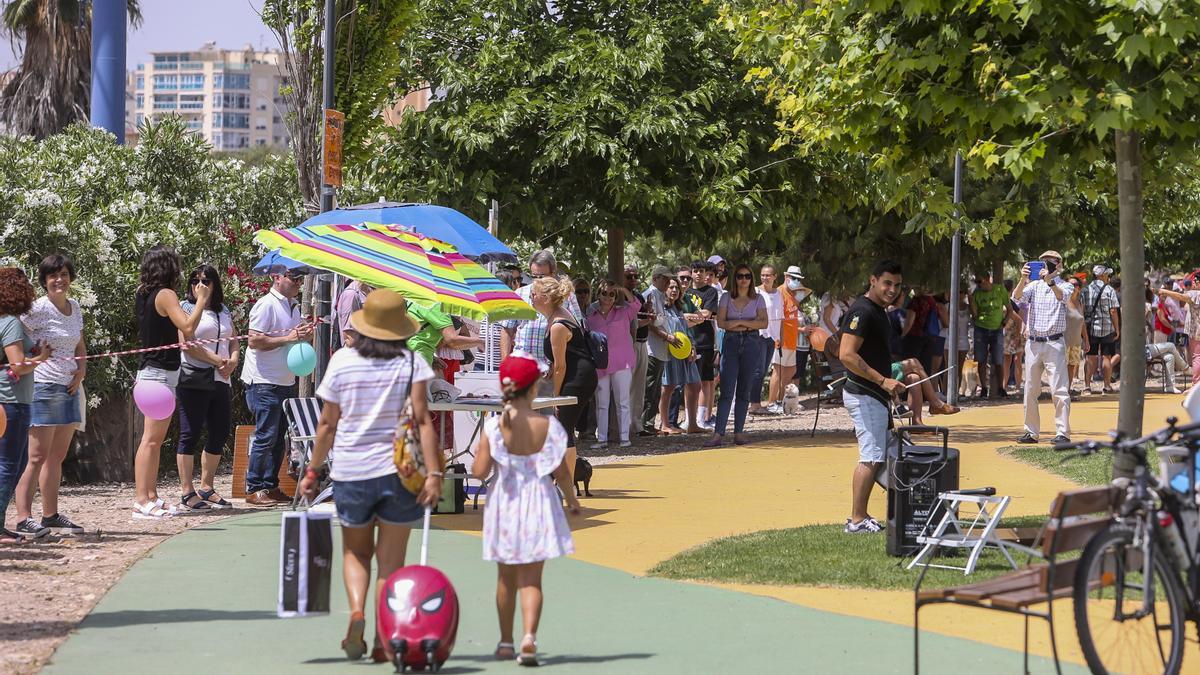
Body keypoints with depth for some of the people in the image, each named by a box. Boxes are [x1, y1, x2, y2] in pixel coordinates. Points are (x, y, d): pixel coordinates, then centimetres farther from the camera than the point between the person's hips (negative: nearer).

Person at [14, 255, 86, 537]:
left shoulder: (74, 307, 12)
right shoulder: (38, 309, -11)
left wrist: (81, 370, 5)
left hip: (69, 388, 8)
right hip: (43, 386, -8)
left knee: (57, 456, 11)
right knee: (38, 456, -9)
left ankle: (51, 516, 18)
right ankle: (23, 519, -9)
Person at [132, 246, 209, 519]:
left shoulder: (143, 294, 12)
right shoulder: (165, 295, -14)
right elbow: (187, 327, -23)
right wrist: (201, 300, -12)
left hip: (150, 371, 9)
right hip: (161, 373, -9)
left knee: (155, 439, 14)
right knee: (151, 439, -10)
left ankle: (151, 496, 18)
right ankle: (142, 501, -11)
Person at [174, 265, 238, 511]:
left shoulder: (223, 311, 19)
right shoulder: (186, 308, -1)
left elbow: (233, 340, 18)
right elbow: (187, 344, -12)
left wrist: (233, 360, -4)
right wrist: (218, 361, -15)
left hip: (220, 381, 7)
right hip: (194, 380, -7)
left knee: (219, 435, 8)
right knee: (190, 434, -6)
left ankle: (206, 489, 19)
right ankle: (187, 494, -5)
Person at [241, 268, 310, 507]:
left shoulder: (293, 306, 17)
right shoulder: (266, 305, -11)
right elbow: (255, 341, -18)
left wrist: (304, 335, 4)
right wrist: (288, 338, -20)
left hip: (286, 381, 9)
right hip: (264, 382, -9)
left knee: (279, 437, 9)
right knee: (265, 437, -8)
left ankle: (270, 487, 15)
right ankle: (254, 489, -2)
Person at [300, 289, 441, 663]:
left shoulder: (342, 361, -1)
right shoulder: (412, 362, -3)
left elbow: (327, 424, 2)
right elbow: (422, 420, -11)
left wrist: (313, 470, 12)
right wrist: (434, 473, -13)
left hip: (350, 471, 1)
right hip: (398, 471, -1)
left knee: (356, 551, 19)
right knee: (391, 560, 9)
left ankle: (357, 611, -7)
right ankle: (384, 641, 7)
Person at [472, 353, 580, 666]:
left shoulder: (494, 427, -12)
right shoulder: (548, 426, -10)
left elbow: (479, 471, -13)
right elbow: (562, 473, -6)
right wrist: (571, 499, 12)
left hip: (504, 506, 1)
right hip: (539, 505, -1)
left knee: (506, 577, 16)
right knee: (531, 578, 3)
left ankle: (506, 642, 26)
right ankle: (529, 636, -17)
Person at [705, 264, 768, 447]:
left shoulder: (758, 299, 7)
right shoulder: (727, 298, 8)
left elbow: (764, 323, -4)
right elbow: (720, 322, -3)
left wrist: (739, 322, -11)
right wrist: (749, 324, -11)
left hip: (751, 344, 0)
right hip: (731, 343, 0)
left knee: (744, 391, 3)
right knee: (726, 390, -8)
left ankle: (739, 432, 8)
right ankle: (718, 434, -14)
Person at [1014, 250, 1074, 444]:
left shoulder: (1064, 286, 4)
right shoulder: (1034, 286, 12)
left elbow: (1063, 297, -20)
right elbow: (1017, 297, -6)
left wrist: (1050, 281, -37)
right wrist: (1023, 279, -24)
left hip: (1054, 343, -4)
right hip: (1033, 343, 4)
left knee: (1059, 390, -9)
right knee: (1030, 390, 7)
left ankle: (1063, 432, -8)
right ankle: (1031, 432, 13)